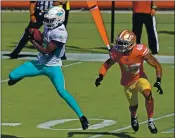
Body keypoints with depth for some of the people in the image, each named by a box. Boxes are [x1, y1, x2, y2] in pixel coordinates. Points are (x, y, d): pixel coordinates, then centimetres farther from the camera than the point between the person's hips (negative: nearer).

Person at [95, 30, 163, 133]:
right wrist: (101, 76, -22)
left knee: (148, 94, -30)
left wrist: (158, 81, -29)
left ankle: (150, 121, -15)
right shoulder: (116, 53, -23)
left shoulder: (141, 51, -29)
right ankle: (133, 117, 52)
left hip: (140, 78, -2)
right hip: (128, 82, 2)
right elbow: (107, 65, -5)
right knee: (133, 105, 12)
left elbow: (157, 66, -20)